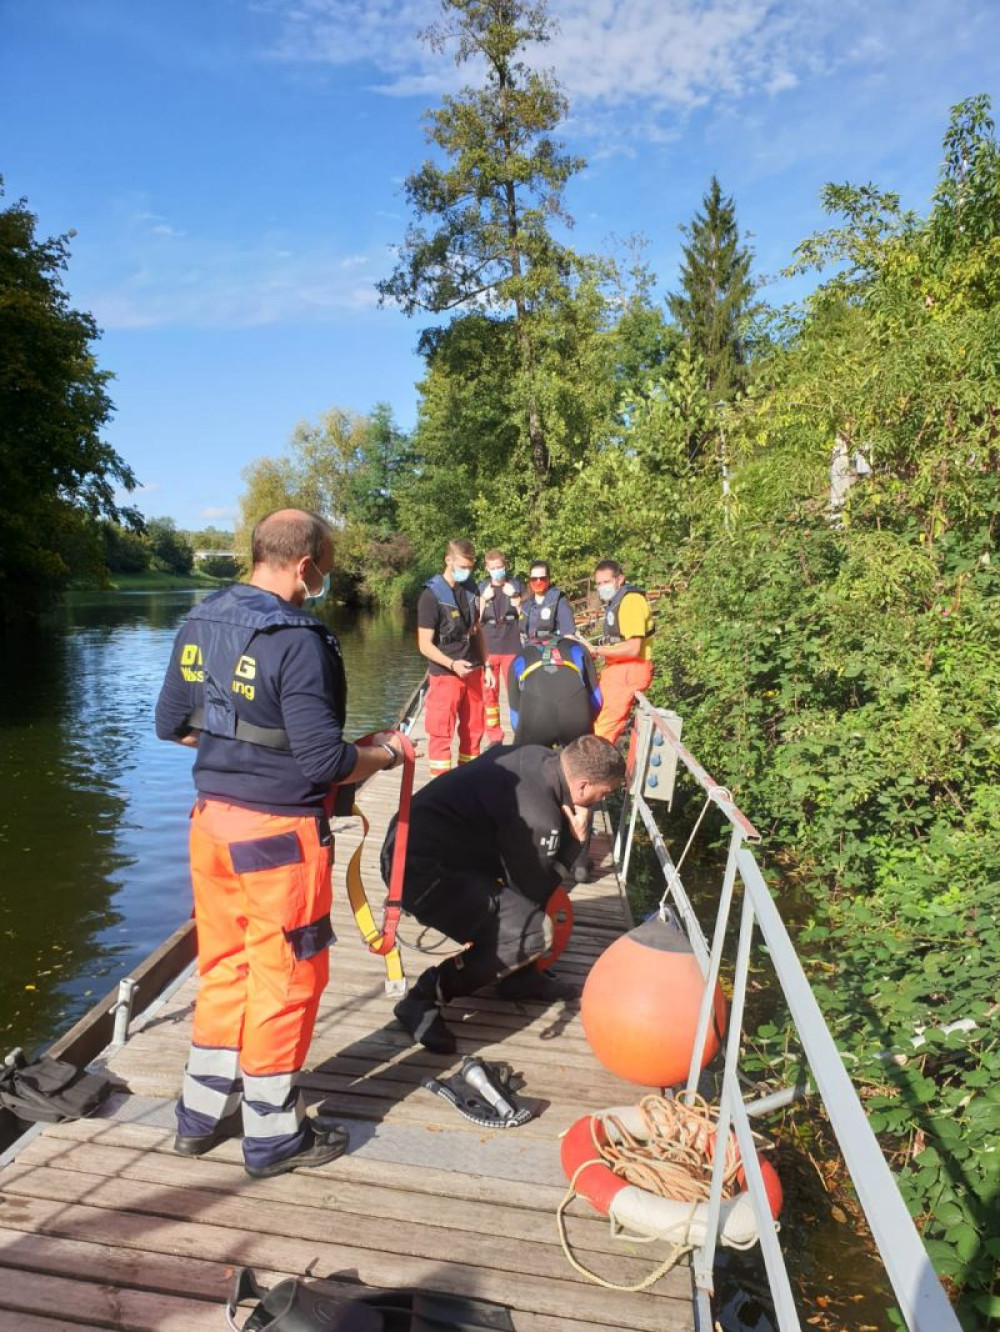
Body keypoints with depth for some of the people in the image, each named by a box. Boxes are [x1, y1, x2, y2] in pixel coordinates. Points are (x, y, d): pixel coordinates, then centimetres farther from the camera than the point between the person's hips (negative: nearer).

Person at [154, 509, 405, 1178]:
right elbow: (325, 760, -21)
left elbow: (171, 724, 12)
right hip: (280, 833, -8)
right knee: (284, 980, 9)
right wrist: (384, 753, -4)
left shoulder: (200, 624, 4)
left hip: (211, 820, 8)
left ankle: (204, 1112, 37)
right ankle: (273, 1135, 25)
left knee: (223, 968, 21)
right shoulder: (298, 641, -20)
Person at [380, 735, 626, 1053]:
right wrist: (573, 841, -2)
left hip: (413, 839, 10)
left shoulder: (537, 755, 1)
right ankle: (425, 1000, -6)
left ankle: (516, 974, 26)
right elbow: (532, 894, -9)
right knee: (534, 931, -19)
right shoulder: (537, 816, -24)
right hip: (419, 868, -10)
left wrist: (567, 837, 1)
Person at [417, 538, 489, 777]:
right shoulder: (432, 595, -12)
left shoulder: (470, 590, 6)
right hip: (445, 675, -6)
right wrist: (452, 664, -26)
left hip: (473, 672, 6)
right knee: (441, 734, -1)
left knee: (473, 730, 12)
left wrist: (485, 664, 12)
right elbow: (425, 645, -13)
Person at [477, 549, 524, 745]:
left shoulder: (516, 585, 3)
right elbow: (475, 620, 2)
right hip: (487, 649, 1)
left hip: (512, 648, -1)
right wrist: (484, 600, -11)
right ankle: (494, 738, 12)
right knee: (489, 694, 4)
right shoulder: (481, 589, 5)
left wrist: (514, 598, -12)